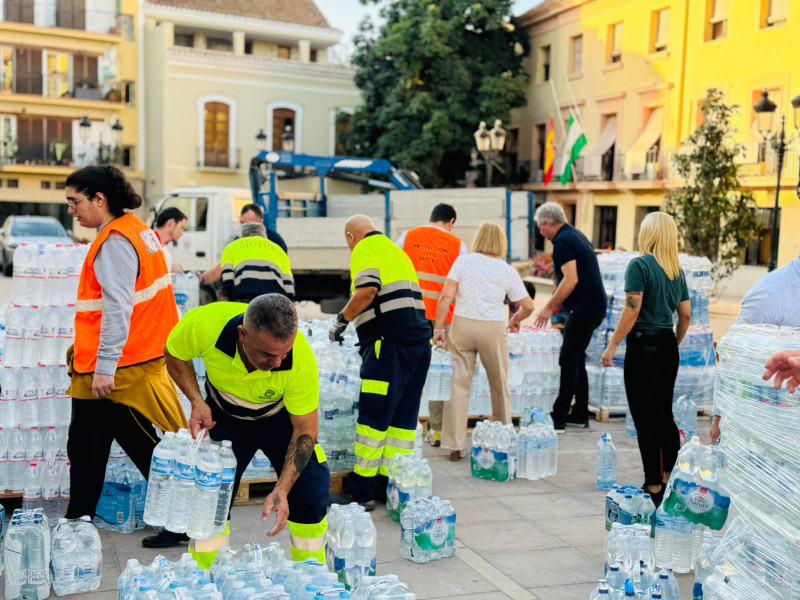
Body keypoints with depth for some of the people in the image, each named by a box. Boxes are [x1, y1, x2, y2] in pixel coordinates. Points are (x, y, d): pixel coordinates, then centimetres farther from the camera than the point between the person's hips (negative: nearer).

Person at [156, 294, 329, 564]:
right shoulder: (202, 324, -36)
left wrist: (282, 489, -33)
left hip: (282, 418, -1)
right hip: (223, 417, 1)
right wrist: (196, 401, -24)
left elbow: (305, 430, -24)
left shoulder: (301, 360, -37)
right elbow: (175, 355, -10)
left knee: (312, 491, -11)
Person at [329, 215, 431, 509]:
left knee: (373, 416, -3)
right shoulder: (396, 250, 26)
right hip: (420, 339, 8)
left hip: (391, 341, -8)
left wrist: (341, 320, -4)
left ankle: (361, 490, 1)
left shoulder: (364, 249, 1)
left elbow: (368, 289, -17)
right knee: (404, 417, 10)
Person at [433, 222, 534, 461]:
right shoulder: (507, 271, 2)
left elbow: (446, 297, -7)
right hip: (493, 328, 0)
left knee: (459, 384, 4)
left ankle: (455, 446, 4)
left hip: (462, 325, 0)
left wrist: (439, 327, -3)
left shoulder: (463, 262, 1)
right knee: (500, 385, 15)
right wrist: (514, 321, 22)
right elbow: (528, 306, 4)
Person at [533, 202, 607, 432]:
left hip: (584, 308, -10)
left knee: (568, 361, -8)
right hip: (596, 305, 10)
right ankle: (580, 415, 19)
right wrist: (559, 302, 27)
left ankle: (559, 418, -6)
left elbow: (571, 279, -22)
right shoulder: (576, 235, 18)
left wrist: (549, 307, -16)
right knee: (576, 360, 15)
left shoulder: (562, 241, -13)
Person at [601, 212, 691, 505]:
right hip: (668, 346, 7)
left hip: (643, 346, -7)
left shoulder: (639, 265, -11)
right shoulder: (677, 271, 10)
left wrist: (612, 345, -15)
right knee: (664, 414, 15)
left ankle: (653, 486, 4)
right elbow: (686, 314, 13)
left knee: (645, 418, 0)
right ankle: (670, 480, 21)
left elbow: (632, 309, -18)